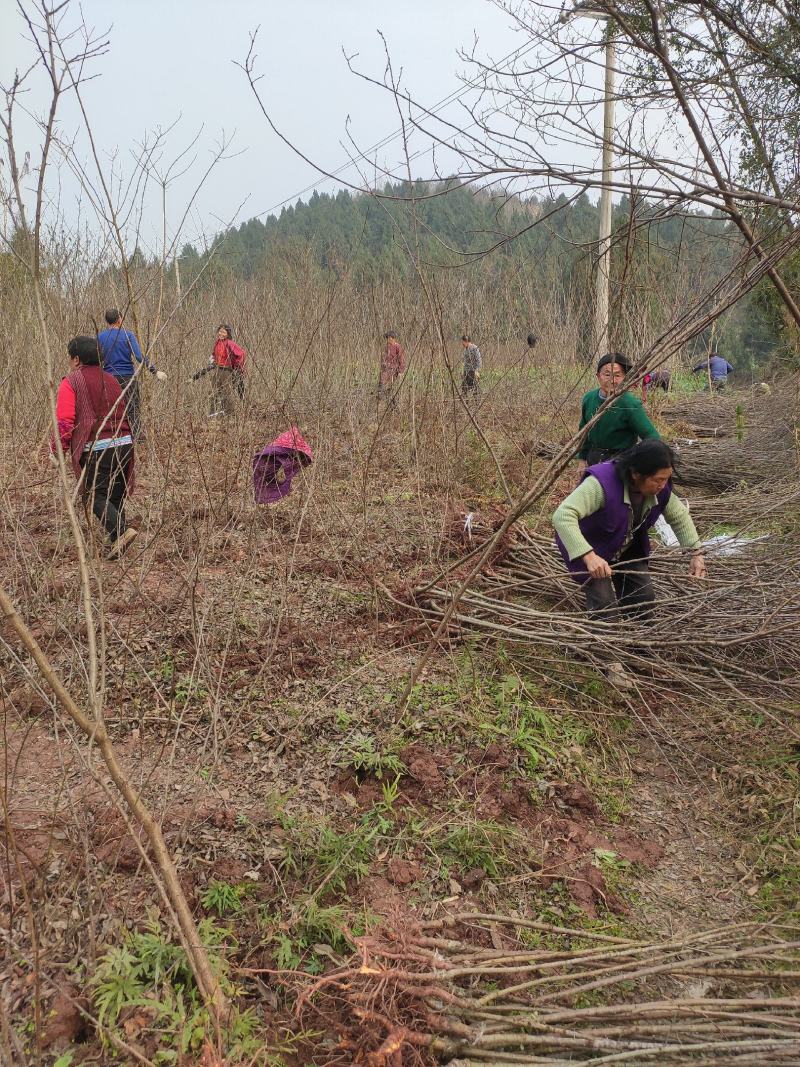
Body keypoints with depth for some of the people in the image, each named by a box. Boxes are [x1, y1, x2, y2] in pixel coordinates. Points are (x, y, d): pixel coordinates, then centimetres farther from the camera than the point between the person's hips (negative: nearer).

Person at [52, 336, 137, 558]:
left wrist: (59, 450, 0)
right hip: (124, 442, 6)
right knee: (115, 495, 14)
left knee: (96, 495, 2)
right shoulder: (111, 380, 18)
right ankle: (116, 543, 15)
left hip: (96, 448, -6)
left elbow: (65, 421, -9)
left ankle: (120, 531, -18)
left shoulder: (71, 382, -2)